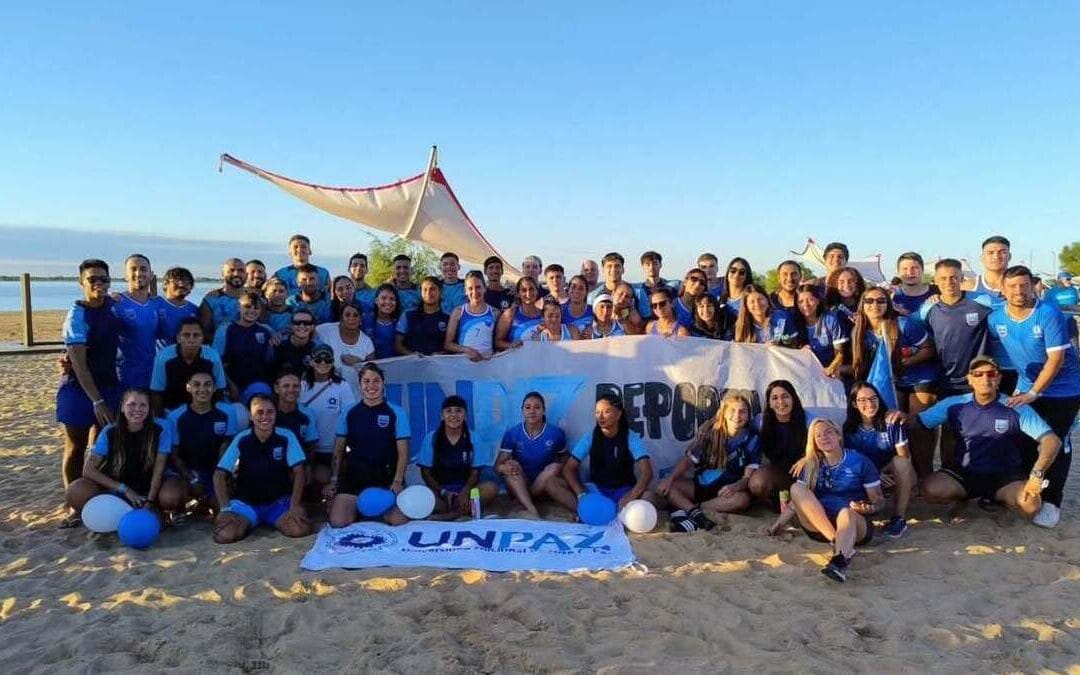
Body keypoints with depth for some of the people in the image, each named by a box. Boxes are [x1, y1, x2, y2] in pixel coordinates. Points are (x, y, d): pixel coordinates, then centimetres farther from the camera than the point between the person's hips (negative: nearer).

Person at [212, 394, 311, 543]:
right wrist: (225, 508, -15)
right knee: (225, 535, -26)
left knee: (301, 529, -27)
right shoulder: (241, 440, -7)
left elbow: (298, 472, -7)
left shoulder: (286, 437, -8)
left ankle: (275, 522, 7)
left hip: (279, 501, 0)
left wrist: (295, 505, -17)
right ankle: (247, 523, 8)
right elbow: (219, 475, -5)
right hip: (246, 502, 1)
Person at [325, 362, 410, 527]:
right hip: (353, 475, 1)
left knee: (398, 520, -19)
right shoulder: (349, 413, 6)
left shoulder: (396, 413, 0)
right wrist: (333, 480, 6)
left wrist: (397, 481, -13)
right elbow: (338, 450, 12)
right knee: (337, 522, -15)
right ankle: (358, 508, 20)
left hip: (386, 475, -1)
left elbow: (403, 452, -1)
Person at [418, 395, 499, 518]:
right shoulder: (431, 438, -2)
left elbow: (475, 472, -1)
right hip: (440, 489, -1)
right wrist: (443, 492, -17)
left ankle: (449, 514, -29)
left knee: (491, 488, -29)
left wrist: (465, 492, -21)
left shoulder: (472, 438, 0)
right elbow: (426, 473, -1)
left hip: (464, 488, 2)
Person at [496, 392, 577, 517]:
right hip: (519, 485, 2)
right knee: (511, 465, -31)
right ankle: (532, 511, -42)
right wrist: (503, 468, -35)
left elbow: (563, 460, 9)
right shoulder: (511, 433, -7)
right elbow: (497, 466, -10)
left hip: (545, 483, -1)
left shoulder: (556, 433, -6)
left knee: (554, 468, -32)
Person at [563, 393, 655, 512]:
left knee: (648, 497, -35)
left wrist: (631, 496, -42)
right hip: (596, 489, 2)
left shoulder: (632, 438, -11)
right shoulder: (590, 437, -6)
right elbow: (569, 469, -10)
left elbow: (646, 472, -23)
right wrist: (581, 494, -29)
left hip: (623, 491, -2)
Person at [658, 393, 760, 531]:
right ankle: (697, 515, -40)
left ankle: (686, 509, -31)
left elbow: (749, 475, -10)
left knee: (743, 499, -36)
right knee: (666, 487, -19)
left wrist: (736, 486, -34)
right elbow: (688, 460, -1)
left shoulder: (751, 439, -5)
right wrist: (669, 479, -17)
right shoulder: (709, 431, -1)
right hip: (700, 486, 2)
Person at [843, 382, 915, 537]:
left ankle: (899, 518, -20)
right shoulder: (848, 428, -6)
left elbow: (904, 456, -11)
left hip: (892, 474, 0)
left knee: (901, 461, -32)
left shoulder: (890, 423, -10)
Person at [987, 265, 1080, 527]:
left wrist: (1032, 393, -25)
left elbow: (1056, 358, -24)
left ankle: (1051, 502, 6)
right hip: (1027, 387, 5)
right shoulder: (995, 318, -9)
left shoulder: (1049, 314, -22)